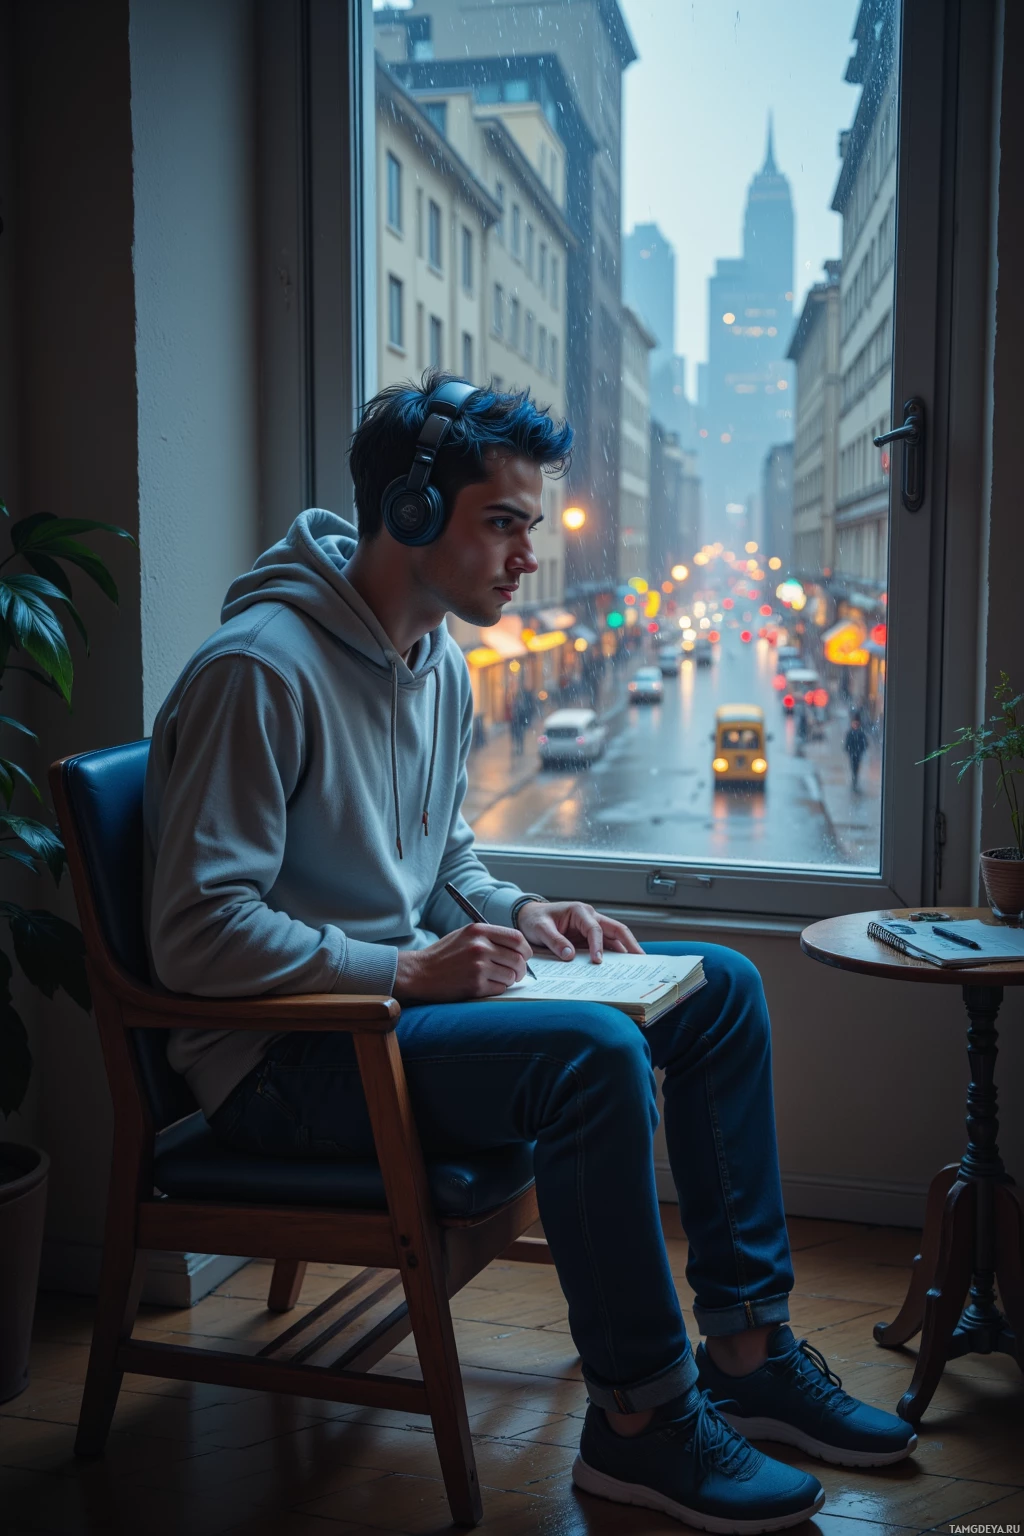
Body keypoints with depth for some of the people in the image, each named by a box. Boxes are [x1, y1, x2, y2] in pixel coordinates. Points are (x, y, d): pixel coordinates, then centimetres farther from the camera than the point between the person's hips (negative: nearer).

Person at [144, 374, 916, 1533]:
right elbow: (195, 936, -23)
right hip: (282, 1059, -9)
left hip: (402, 993, 10)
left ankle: (744, 1349, 9)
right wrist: (408, 971, -25)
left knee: (720, 987, 3)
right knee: (594, 1053, -31)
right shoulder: (258, 669, -20)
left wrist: (516, 914, 0)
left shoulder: (441, 665, 10)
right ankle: (640, 1420, -11)